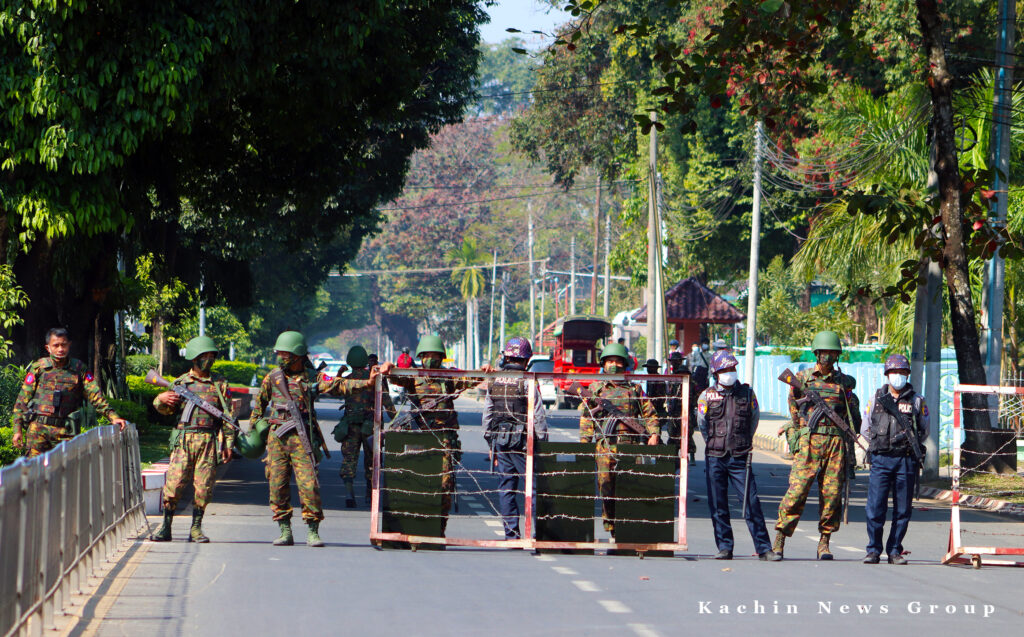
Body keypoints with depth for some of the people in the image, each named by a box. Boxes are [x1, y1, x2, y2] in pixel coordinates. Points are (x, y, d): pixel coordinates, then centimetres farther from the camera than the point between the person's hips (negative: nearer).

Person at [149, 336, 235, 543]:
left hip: (209, 440, 0)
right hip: (184, 438, 0)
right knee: (173, 483, -6)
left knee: (204, 486, -2)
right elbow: (166, 409, 8)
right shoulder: (181, 382, 12)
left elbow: (228, 415, 10)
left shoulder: (220, 384, 11)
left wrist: (228, 443, 4)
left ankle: (196, 529, 7)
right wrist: (162, 400, -16)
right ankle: (165, 527, 1)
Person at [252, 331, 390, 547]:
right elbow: (259, 403, 22)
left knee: (309, 484, -9)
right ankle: (285, 531, 10)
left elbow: (339, 385, -10)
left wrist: (366, 383, -24)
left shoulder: (312, 377, 2)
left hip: (302, 438, -3)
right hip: (277, 438, 3)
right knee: (277, 484, 1)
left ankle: (313, 531, -2)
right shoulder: (273, 378, 10)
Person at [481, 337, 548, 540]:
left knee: (506, 487, 8)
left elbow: (487, 415, 12)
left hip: (500, 440, 5)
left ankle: (511, 533, 7)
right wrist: (542, 442, -1)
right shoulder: (528, 382, -10)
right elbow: (538, 416, -10)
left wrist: (491, 444, 20)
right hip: (523, 440, -5)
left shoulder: (493, 382, 6)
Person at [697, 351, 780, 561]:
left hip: (740, 457, 0)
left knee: (752, 502, -6)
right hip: (715, 459, 1)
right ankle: (724, 547, 11)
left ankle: (763, 548, -4)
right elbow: (702, 425, 13)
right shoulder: (706, 396, 4)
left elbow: (754, 419, 16)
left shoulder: (747, 393, 6)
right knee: (718, 505, 2)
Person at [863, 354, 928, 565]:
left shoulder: (916, 400, 7)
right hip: (880, 459, 0)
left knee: (902, 509, 2)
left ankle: (894, 551, 10)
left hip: (906, 460, 0)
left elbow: (924, 431, 13)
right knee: (875, 507, -6)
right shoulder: (877, 398, 11)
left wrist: (911, 445, 2)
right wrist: (877, 443, 6)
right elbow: (866, 427, 17)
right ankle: (873, 549, 4)